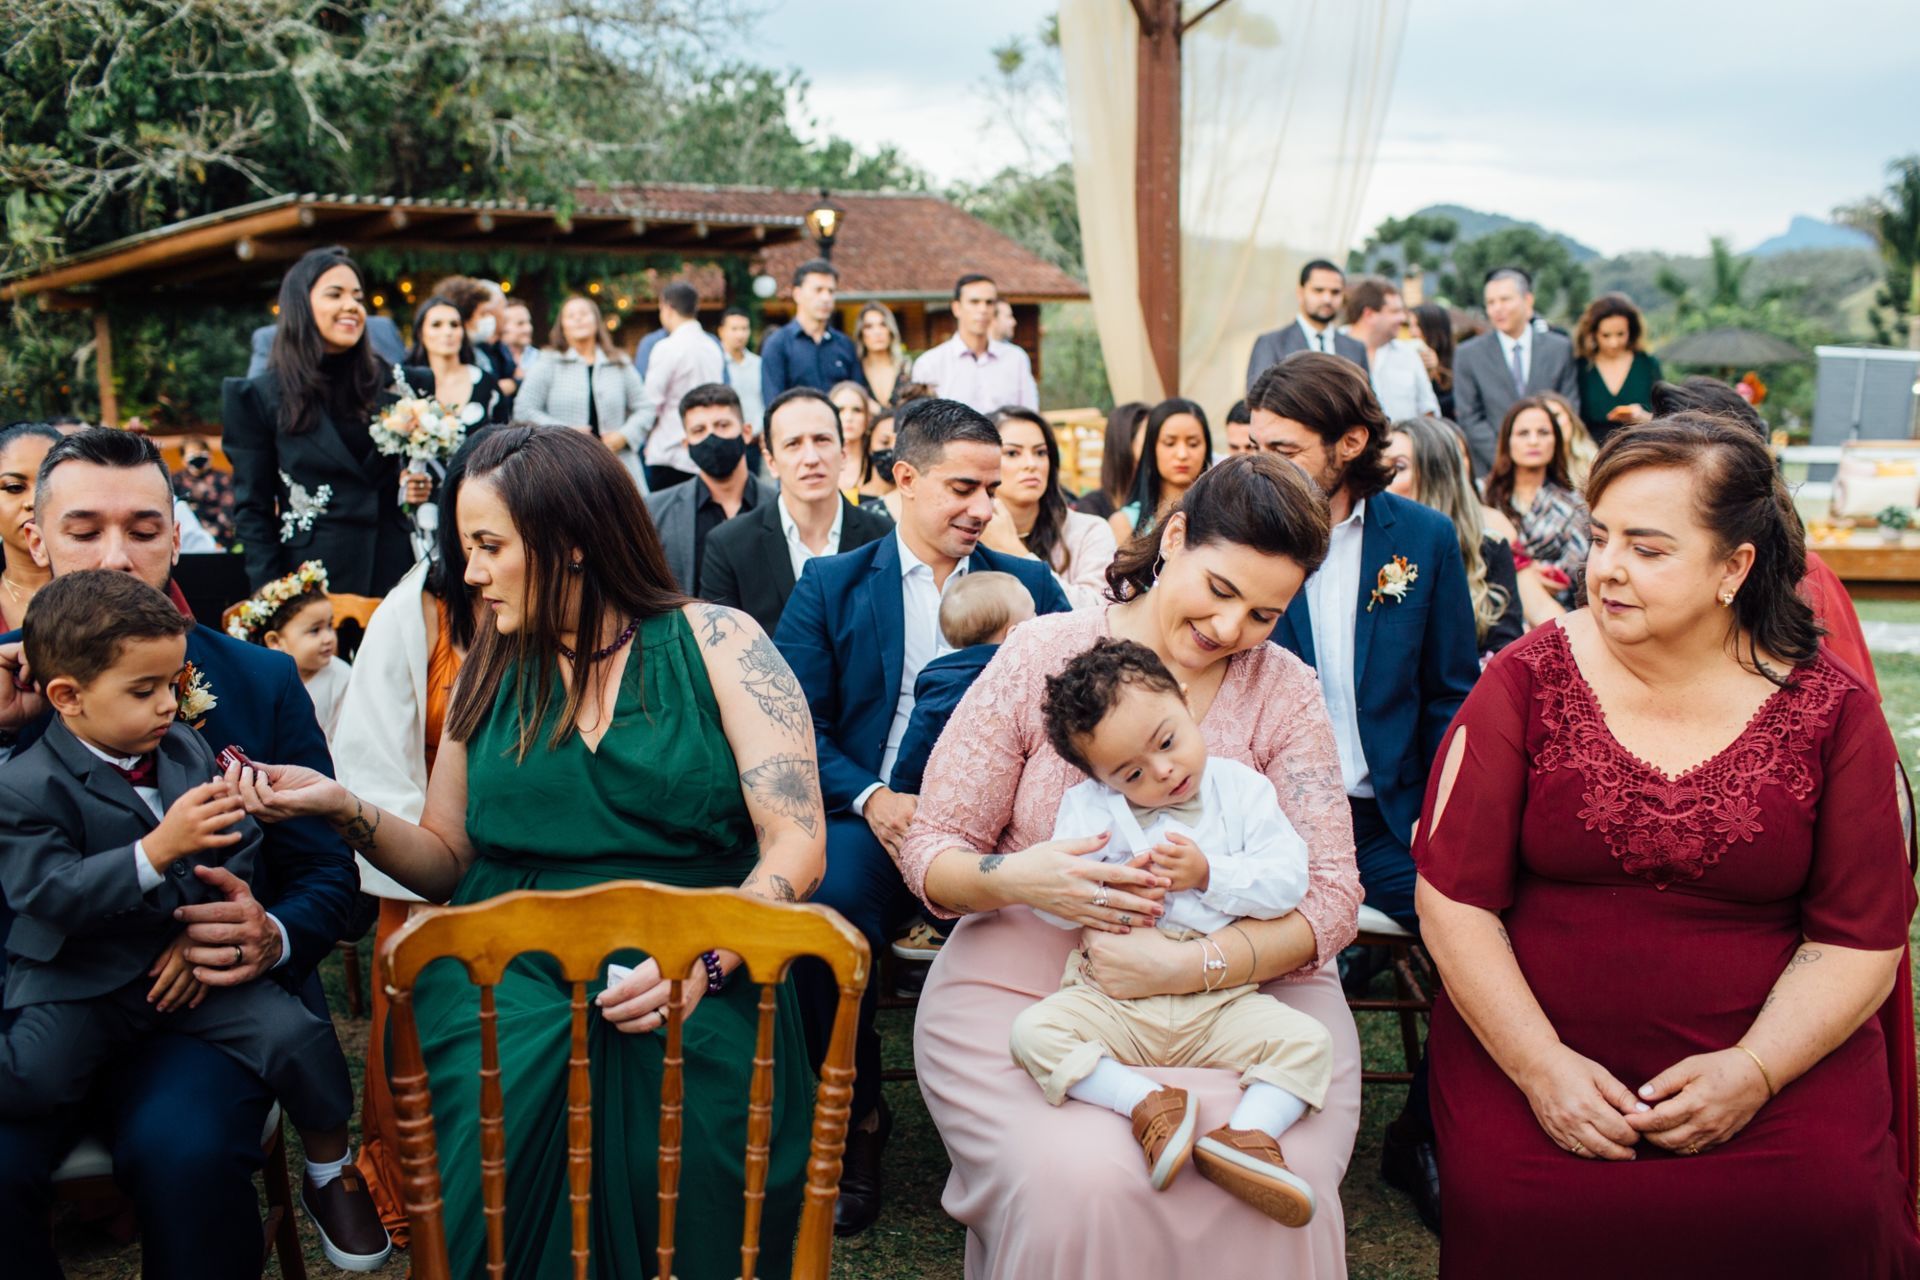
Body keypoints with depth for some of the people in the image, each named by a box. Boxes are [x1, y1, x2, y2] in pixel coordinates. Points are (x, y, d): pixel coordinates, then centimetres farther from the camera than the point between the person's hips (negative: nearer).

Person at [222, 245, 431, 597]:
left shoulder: (397, 384, 7)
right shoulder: (259, 397, 0)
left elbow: (424, 460, 19)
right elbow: (253, 509, 0)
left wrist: (421, 487, -4)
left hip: (396, 569, 3)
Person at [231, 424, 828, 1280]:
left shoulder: (715, 642, 0)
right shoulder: (488, 674, 13)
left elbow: (795, 844, -6)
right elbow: (446, 860, 17)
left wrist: (702, 961, -22)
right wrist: (344, 809, -2)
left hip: (691, 990, -2)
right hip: (508, 979, 3)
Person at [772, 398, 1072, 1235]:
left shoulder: (1030, 587, 17)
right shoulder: (830, 587, 12)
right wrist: (870, 798, -15)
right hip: (872, 817, 0)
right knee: (828, 900, -33)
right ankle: (857, 1120, -9)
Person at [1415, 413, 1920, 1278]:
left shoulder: (1829, 710, 0)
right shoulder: (1528, 681, -2)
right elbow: (1455, 899, -4)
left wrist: (1753, 1071, -13)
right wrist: (1540, 1066, -12)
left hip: (1779, 1054, 1)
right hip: (1532, 1044, 0)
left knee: (1831, 1208, -23)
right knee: (1512, 1205, -24)